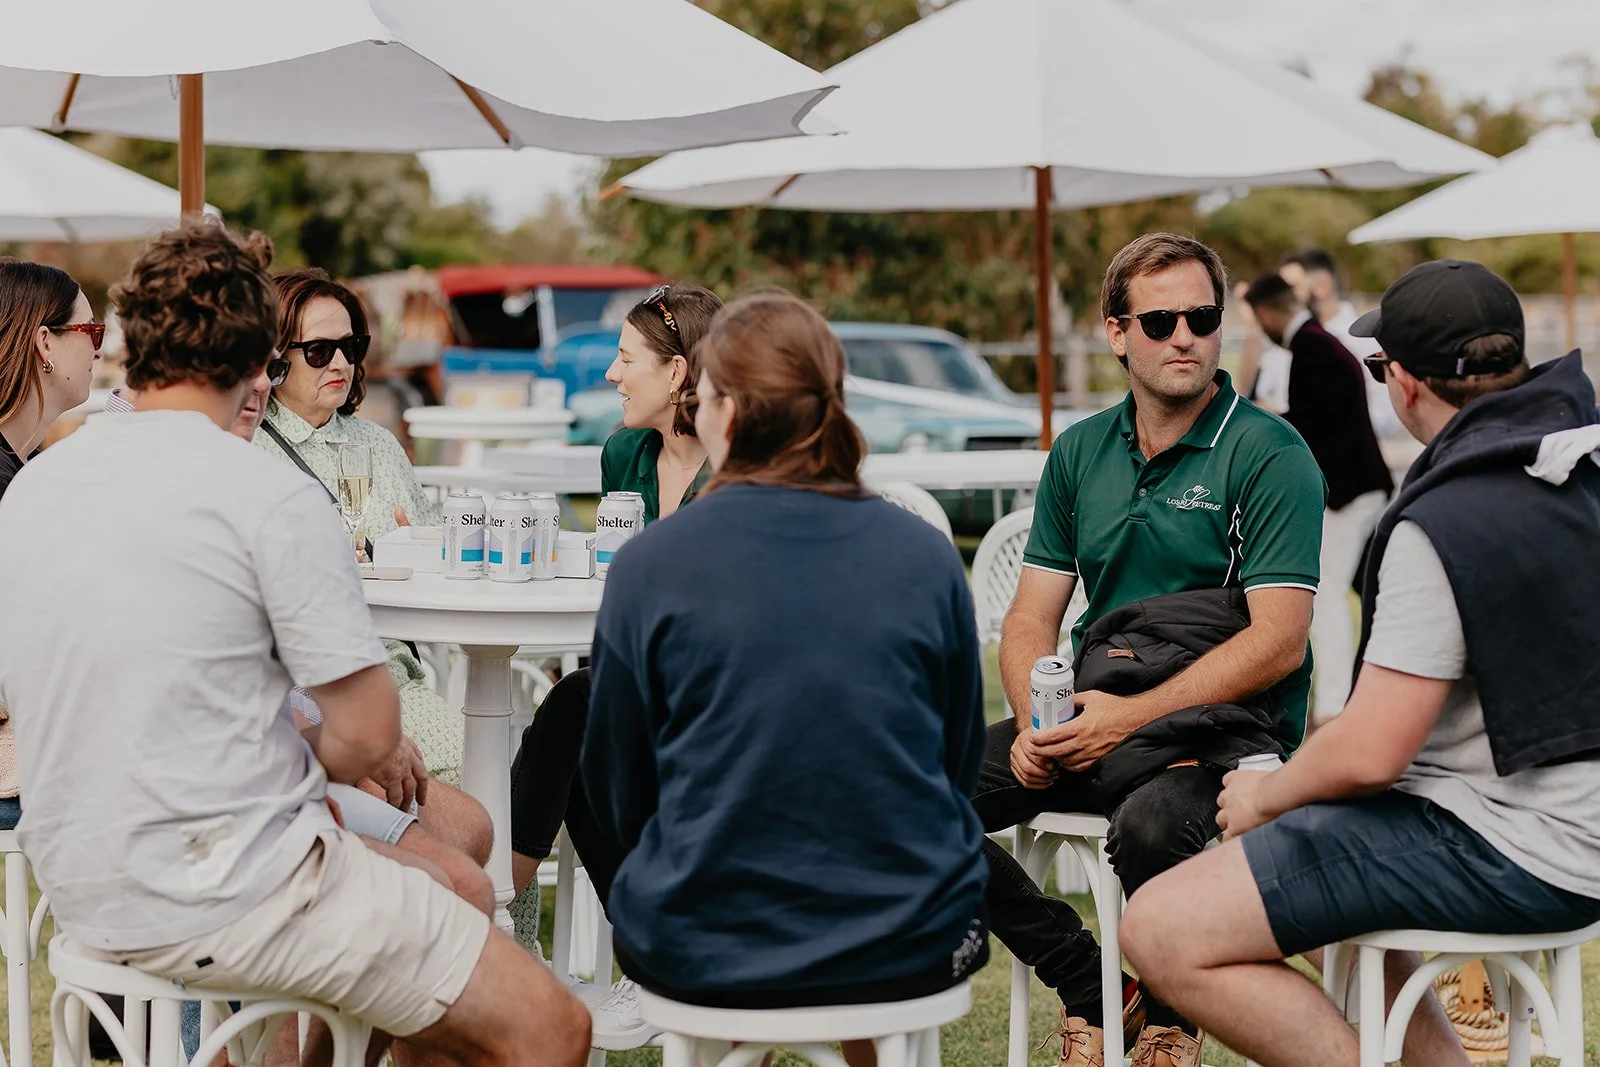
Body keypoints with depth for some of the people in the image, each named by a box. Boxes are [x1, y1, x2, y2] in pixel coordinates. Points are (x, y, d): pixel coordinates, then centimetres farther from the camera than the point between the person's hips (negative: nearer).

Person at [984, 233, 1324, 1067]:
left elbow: (1277, 642, -15)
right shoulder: (1080, 452, 11)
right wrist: (1037, 725, -11)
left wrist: (1134, 716, -22)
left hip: (1229, 727, -5)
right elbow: (1030, 619, 10)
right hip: (1093, 717, 6)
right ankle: (1087, 986, 4)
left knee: (1150, 824, -37)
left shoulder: (1270, 455, -7)